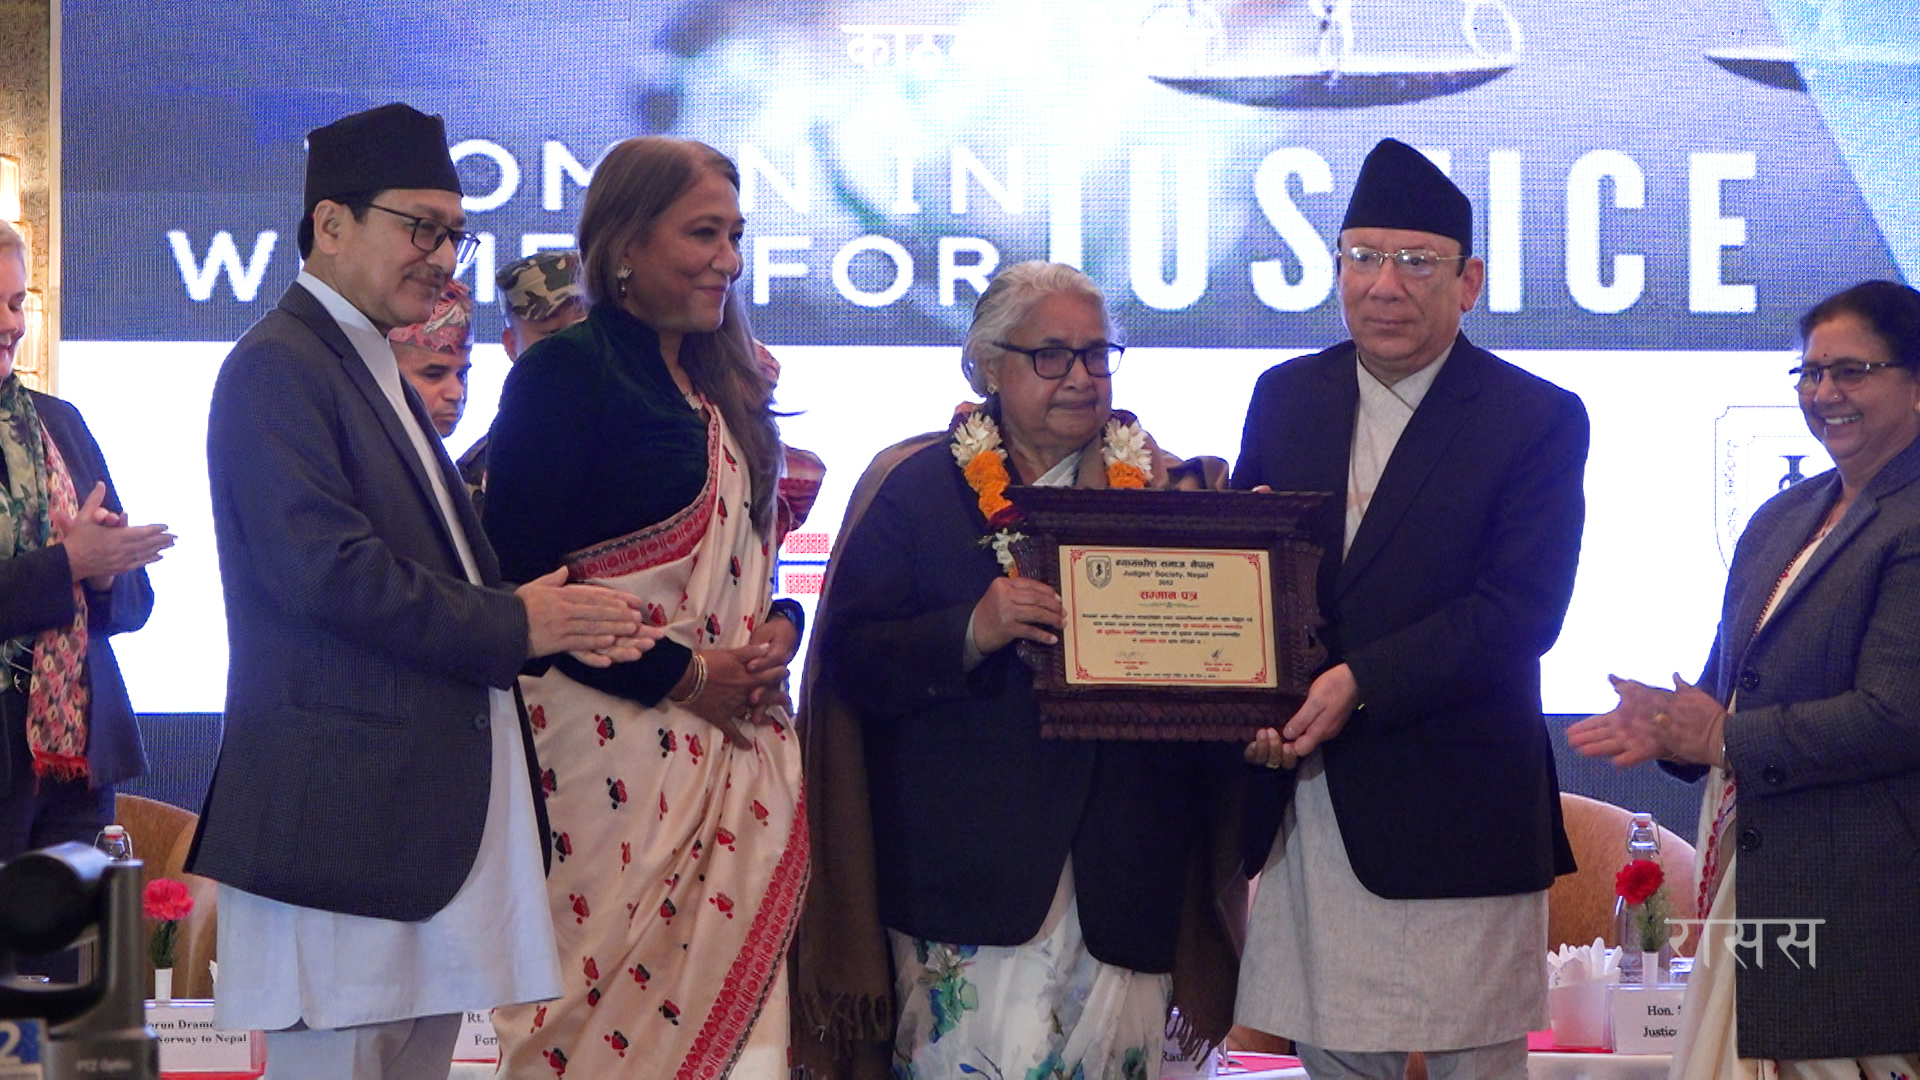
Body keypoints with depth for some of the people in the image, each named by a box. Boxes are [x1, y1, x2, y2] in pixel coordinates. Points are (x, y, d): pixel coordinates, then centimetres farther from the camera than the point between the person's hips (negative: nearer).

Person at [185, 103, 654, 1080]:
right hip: (341, 819, -10)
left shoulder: (378, 374, 22)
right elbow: (325, 568, -21)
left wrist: (558, 619, 3)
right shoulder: (279, 367, -10)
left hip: (430, 808, 10)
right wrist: (514, 625, -12)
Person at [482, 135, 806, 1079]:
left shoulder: (720, 384, 17)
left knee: (722, 990, 5)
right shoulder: (564, 373, -7)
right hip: (615, 743, -7)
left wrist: (779, 631, 0)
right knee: (616, 998, -6)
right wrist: (681, 674, -14)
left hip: (734, 743, 7)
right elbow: (519, 576, -13)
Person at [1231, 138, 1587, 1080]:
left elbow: (1521, 611, -12)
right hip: (1303, 802, 4)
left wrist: (1361, 683, -22)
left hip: (1456, 815, -4)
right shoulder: (1286, 396, 11)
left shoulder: (1538, 421, -3)